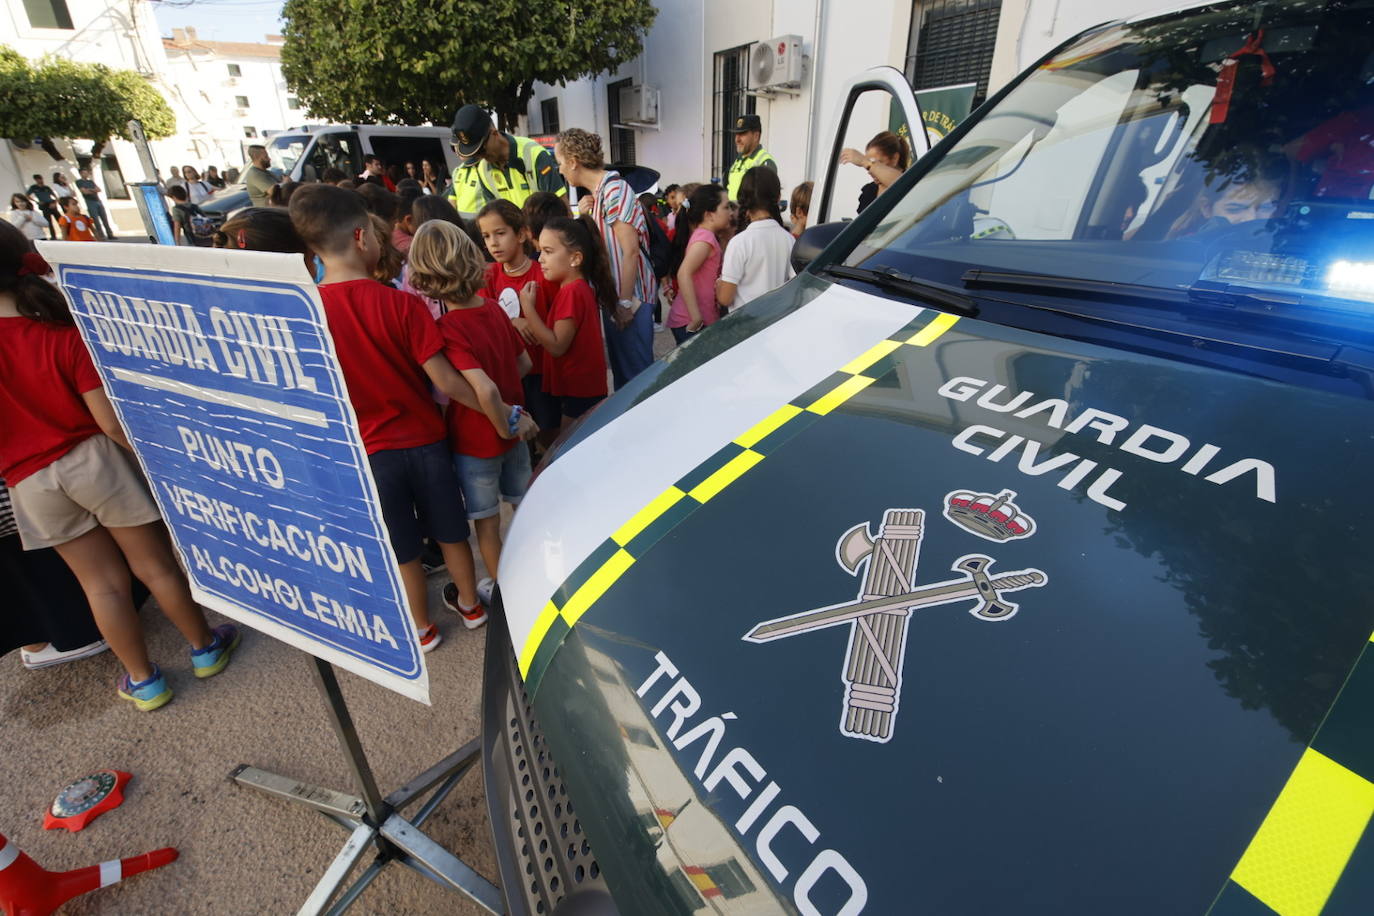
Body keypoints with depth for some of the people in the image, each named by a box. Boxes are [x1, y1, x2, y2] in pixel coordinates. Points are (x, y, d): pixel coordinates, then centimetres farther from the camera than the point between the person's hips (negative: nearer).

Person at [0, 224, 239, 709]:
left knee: (101, 581, 12)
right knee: (155, 564, 10)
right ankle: (205, 648, 26)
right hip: (95, 459, -2)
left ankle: (143, 680, 24)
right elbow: (111, 420, -15)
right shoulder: (66, 336, -14)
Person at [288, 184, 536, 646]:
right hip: (425, 439, 0)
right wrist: (505, 413, -7)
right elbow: (445, 381, -17)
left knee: (402, 549, 18)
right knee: (450, 531, 20)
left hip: (367, 451, 1)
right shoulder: (402, 304, -16)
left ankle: (422, 628, 37)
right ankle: (470, 604, 40)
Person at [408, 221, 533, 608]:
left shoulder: (447, 328, -24)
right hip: (513, 429, 6)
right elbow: (524, 363, 4)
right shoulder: (493, 307, -5)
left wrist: (502, 422, -16)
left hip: (475, 440, -6)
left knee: (487, 525, 12)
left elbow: (485, 389, -34)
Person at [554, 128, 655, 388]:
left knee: (635, 369, -2)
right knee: (620, 366, 18)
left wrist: (626, 302, -20)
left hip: (630, 296, -10)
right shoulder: (600, 192, 14)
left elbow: (630, 251, -20)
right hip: (614, 295, 10)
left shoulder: (614, 190, -14)